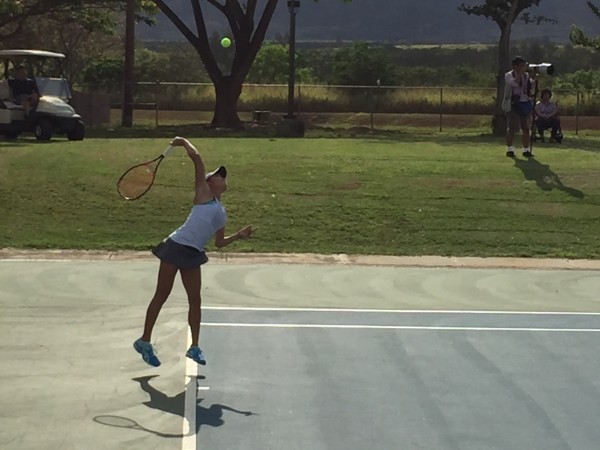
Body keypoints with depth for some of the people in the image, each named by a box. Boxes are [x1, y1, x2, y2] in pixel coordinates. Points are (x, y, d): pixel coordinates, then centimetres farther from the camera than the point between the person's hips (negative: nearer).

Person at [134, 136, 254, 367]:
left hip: (193, 254, 7)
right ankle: (144, 341, 12)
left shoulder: (222, 213, 20)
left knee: (195, 299, 4)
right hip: (176, 246, -7)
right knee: (162, 295, 1)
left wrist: (238, 235, 14)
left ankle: (194, 347, 10)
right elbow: (196, 158, -7)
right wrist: (184, 142, 5)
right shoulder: (203, 192, 0)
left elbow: (219, 242, 26)